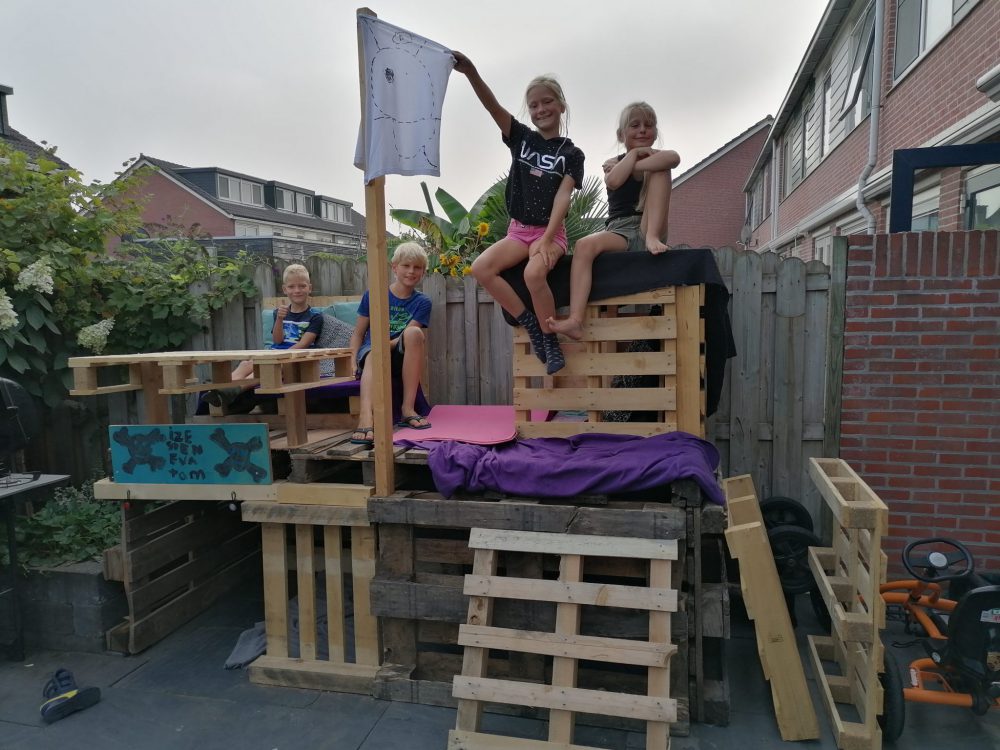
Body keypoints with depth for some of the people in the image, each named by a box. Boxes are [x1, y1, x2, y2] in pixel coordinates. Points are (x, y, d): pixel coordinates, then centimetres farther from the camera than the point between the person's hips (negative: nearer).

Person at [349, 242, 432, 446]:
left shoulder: (422, 302, 5)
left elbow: (408, 339, -8)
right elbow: (358, 333, 6)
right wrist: (354, 362, -9)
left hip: (400, 359, 1)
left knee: (414, 332, -30)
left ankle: (408, 408, -29)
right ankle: (365, 416, -62)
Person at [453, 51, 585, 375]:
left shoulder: (571, 153, 1)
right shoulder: (521, 137, 7)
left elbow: (563, 197, -10)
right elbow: (493, 106, -9)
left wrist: (546, 239, -24)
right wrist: (470, 71, -26)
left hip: (551, 231, -4)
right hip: (518, 230, 4)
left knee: (534, 273, -35)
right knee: (481, 268, -23)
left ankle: (550, 338, -14)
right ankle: (531, 325, -11)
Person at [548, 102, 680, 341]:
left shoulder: (657, 158, 13)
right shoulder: (612, 164, 17)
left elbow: (674, 157, -16)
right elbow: (614, 181, -11)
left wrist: (634, 166, -11)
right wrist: (634, 153, 2)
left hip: (647, 231, 0)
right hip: (619, 232, 1)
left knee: (659, 169, -12)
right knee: (584, 245, -32)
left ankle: (652, 238, -26)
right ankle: (575, 321, -44)